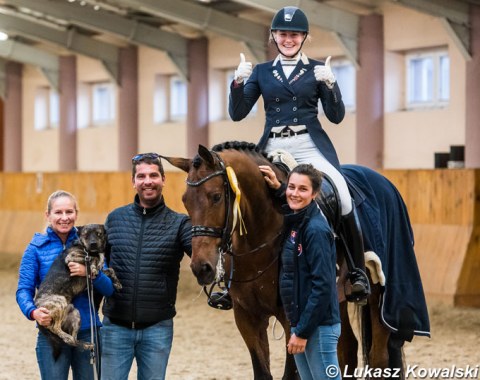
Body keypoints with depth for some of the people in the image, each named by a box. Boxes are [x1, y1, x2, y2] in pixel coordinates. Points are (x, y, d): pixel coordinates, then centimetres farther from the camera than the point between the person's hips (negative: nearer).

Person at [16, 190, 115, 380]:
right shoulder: (36, 247, -1)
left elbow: (109, 289, 0)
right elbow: (24, 289, -5)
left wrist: (89, 273, -19)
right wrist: (33, 312, -25)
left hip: (87, 331, 2)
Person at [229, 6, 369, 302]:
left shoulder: (317, 69, 9)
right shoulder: (261, 72, 14)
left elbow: (336, 116, 4)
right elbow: (237, 114, 8)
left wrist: (330, 84, -12)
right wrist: (238, 82, -8)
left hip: (310, 146, -3)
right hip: (272, 149, 3)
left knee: (342, 195, -26)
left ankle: (357, 271, -16)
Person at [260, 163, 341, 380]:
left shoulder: (316, 229, -17)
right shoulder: (294, 222, 7)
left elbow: (322, 286, -21)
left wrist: (302, 332, -19)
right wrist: (277, 188, 17)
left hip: (318, 326, -9)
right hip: (300, 321, 9)